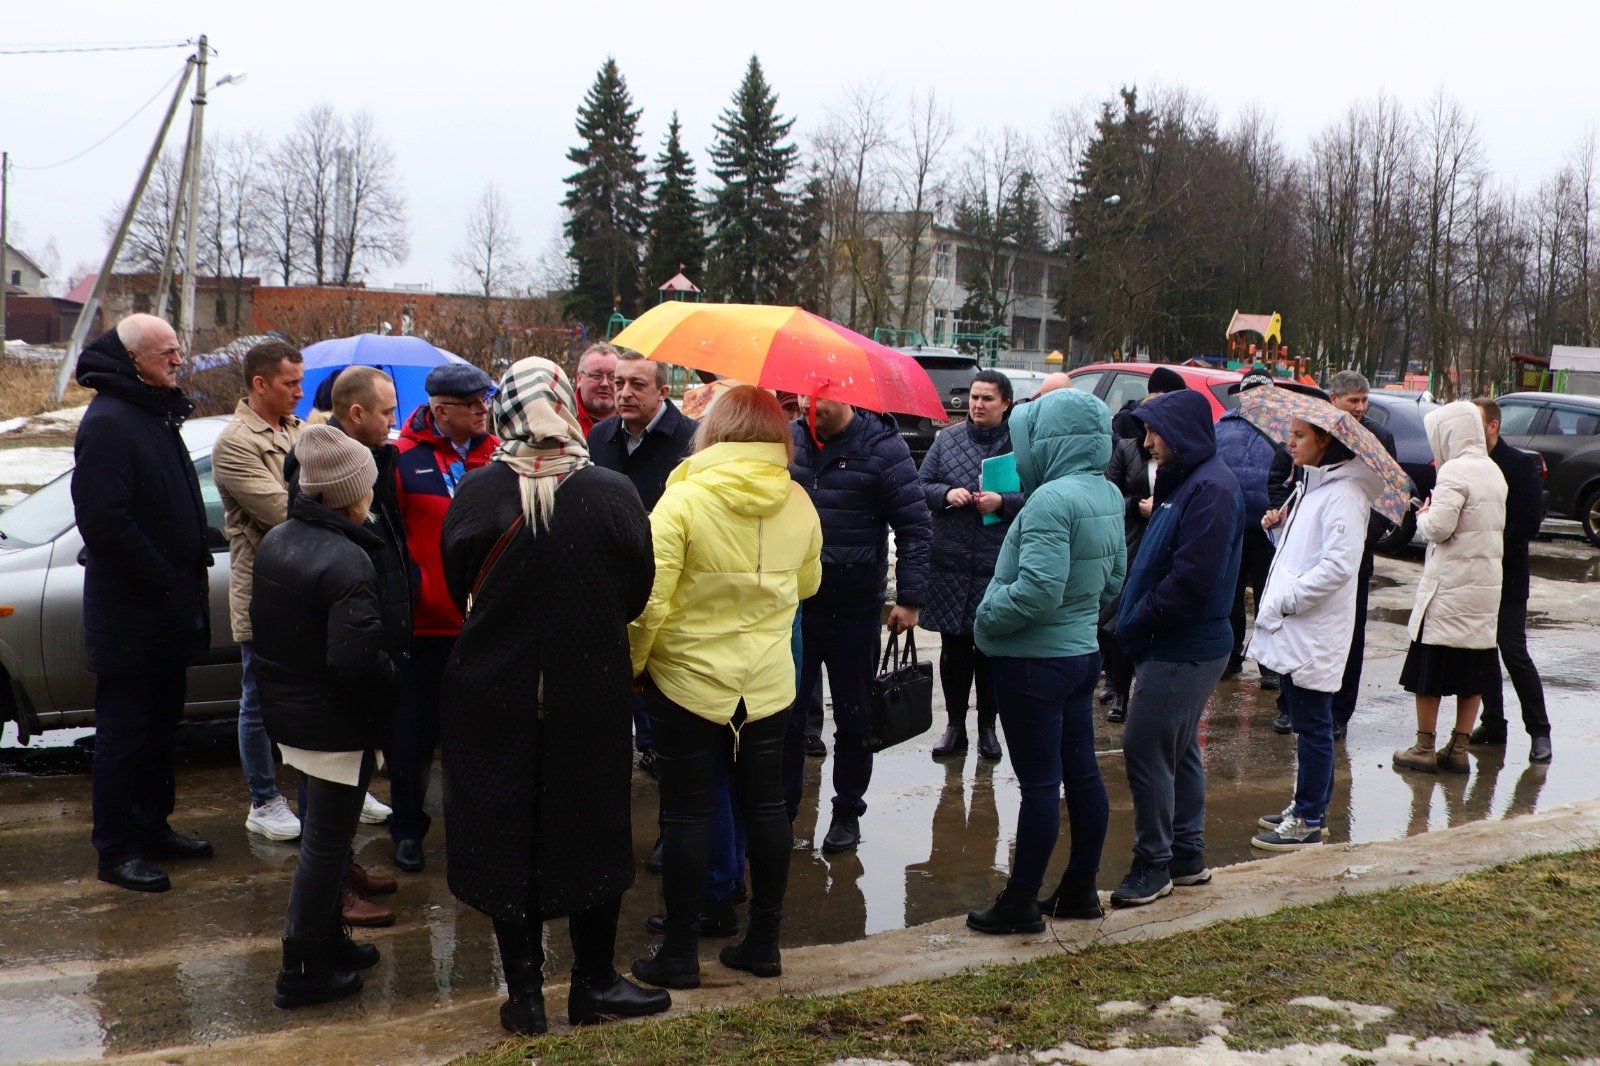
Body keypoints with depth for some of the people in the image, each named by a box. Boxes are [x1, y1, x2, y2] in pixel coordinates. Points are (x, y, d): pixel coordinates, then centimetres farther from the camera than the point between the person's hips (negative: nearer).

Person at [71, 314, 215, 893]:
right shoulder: (107, 422, -17)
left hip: (167, 608, 10)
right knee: (124, 732, 0)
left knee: (160, 722, 18)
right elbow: (104, 521, -25)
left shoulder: (157, 414, 14)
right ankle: (116, 850, 8)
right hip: (128, 615, -9)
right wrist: (163, 581, -19)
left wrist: (191, 578, 13)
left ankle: (153, 827, 31)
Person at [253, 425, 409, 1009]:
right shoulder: (349, 561, -24)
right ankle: (303, 970, 11)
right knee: (327, 841, 3)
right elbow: (357, 659, -30)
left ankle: (327, 940, 36)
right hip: (336, 724, -9)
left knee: (322, 832, 22)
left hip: (288, 712, 9)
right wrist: (389, 680, -11)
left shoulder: (276, 540, 4)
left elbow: (261, 624, 13)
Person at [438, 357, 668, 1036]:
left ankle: (524, 993, 18)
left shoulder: (476, 493, -14)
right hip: (591, 695, 0)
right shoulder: (612, 495, -14)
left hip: (493, 693, 0)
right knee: (592, 830, 15)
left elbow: (458, 587, -1)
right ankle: (593, 984, 25)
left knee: (506, 834, 11)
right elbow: (636, 596, -3)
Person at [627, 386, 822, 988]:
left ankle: (679, 954, 12)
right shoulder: (798, 502, -1)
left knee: (688, 814, 4)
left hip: (688, 677, -4)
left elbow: (651, 599, -18)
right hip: (768, 680, 4)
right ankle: (763, 942, 21)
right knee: (765, 805, 13)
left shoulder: (684, 497, -16)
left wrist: (632, 664, -4)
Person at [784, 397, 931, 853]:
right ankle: (782, 808, 21)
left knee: (852, 717, 10)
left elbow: (913, 526, -8)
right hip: (793, 605, 3)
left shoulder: (882, 447, -9)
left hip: (855, 609, -3)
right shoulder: (793, 439, 2)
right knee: (786, 712, 8)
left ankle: (848, 812, 25)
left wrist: (910, 598, -11)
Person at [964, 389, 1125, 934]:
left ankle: (1021, 902, 10)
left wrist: (986, 618, -13)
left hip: (1035, 660, -9)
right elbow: (1113, 577, 15)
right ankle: (1080, 889, 26)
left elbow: (1037, 592, -27)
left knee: (1039, 783, -1)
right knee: (1082, 774, 14)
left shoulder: (1052, 499, -23)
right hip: (1083, 651, 9)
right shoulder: (1108, 495, 5)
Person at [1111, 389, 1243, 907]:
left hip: (1184, 651, -10)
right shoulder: (1184, 482, 14)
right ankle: (1187, 858, 27)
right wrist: (1133, 620, 5)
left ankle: (1153, 864, 4)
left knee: (1145, 748, -6)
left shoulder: (1211, 489, -19)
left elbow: (1192, 579, -25)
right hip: (1178, 646, 10)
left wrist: (1136, 624, -16)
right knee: (1179, 751, 16)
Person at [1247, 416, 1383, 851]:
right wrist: (1279, 527, 5)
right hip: (1289, 630, 10)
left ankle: (1309, 821, 7)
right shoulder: (1307, 486, 15)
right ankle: (1306, 806, 28)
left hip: (1314, 632, -9)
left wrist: (1288, 599, -20)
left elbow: (1338, 564, -24)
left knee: (1312, 725, -1)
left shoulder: (1343, 494, -16)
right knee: (1303, 722, 17)